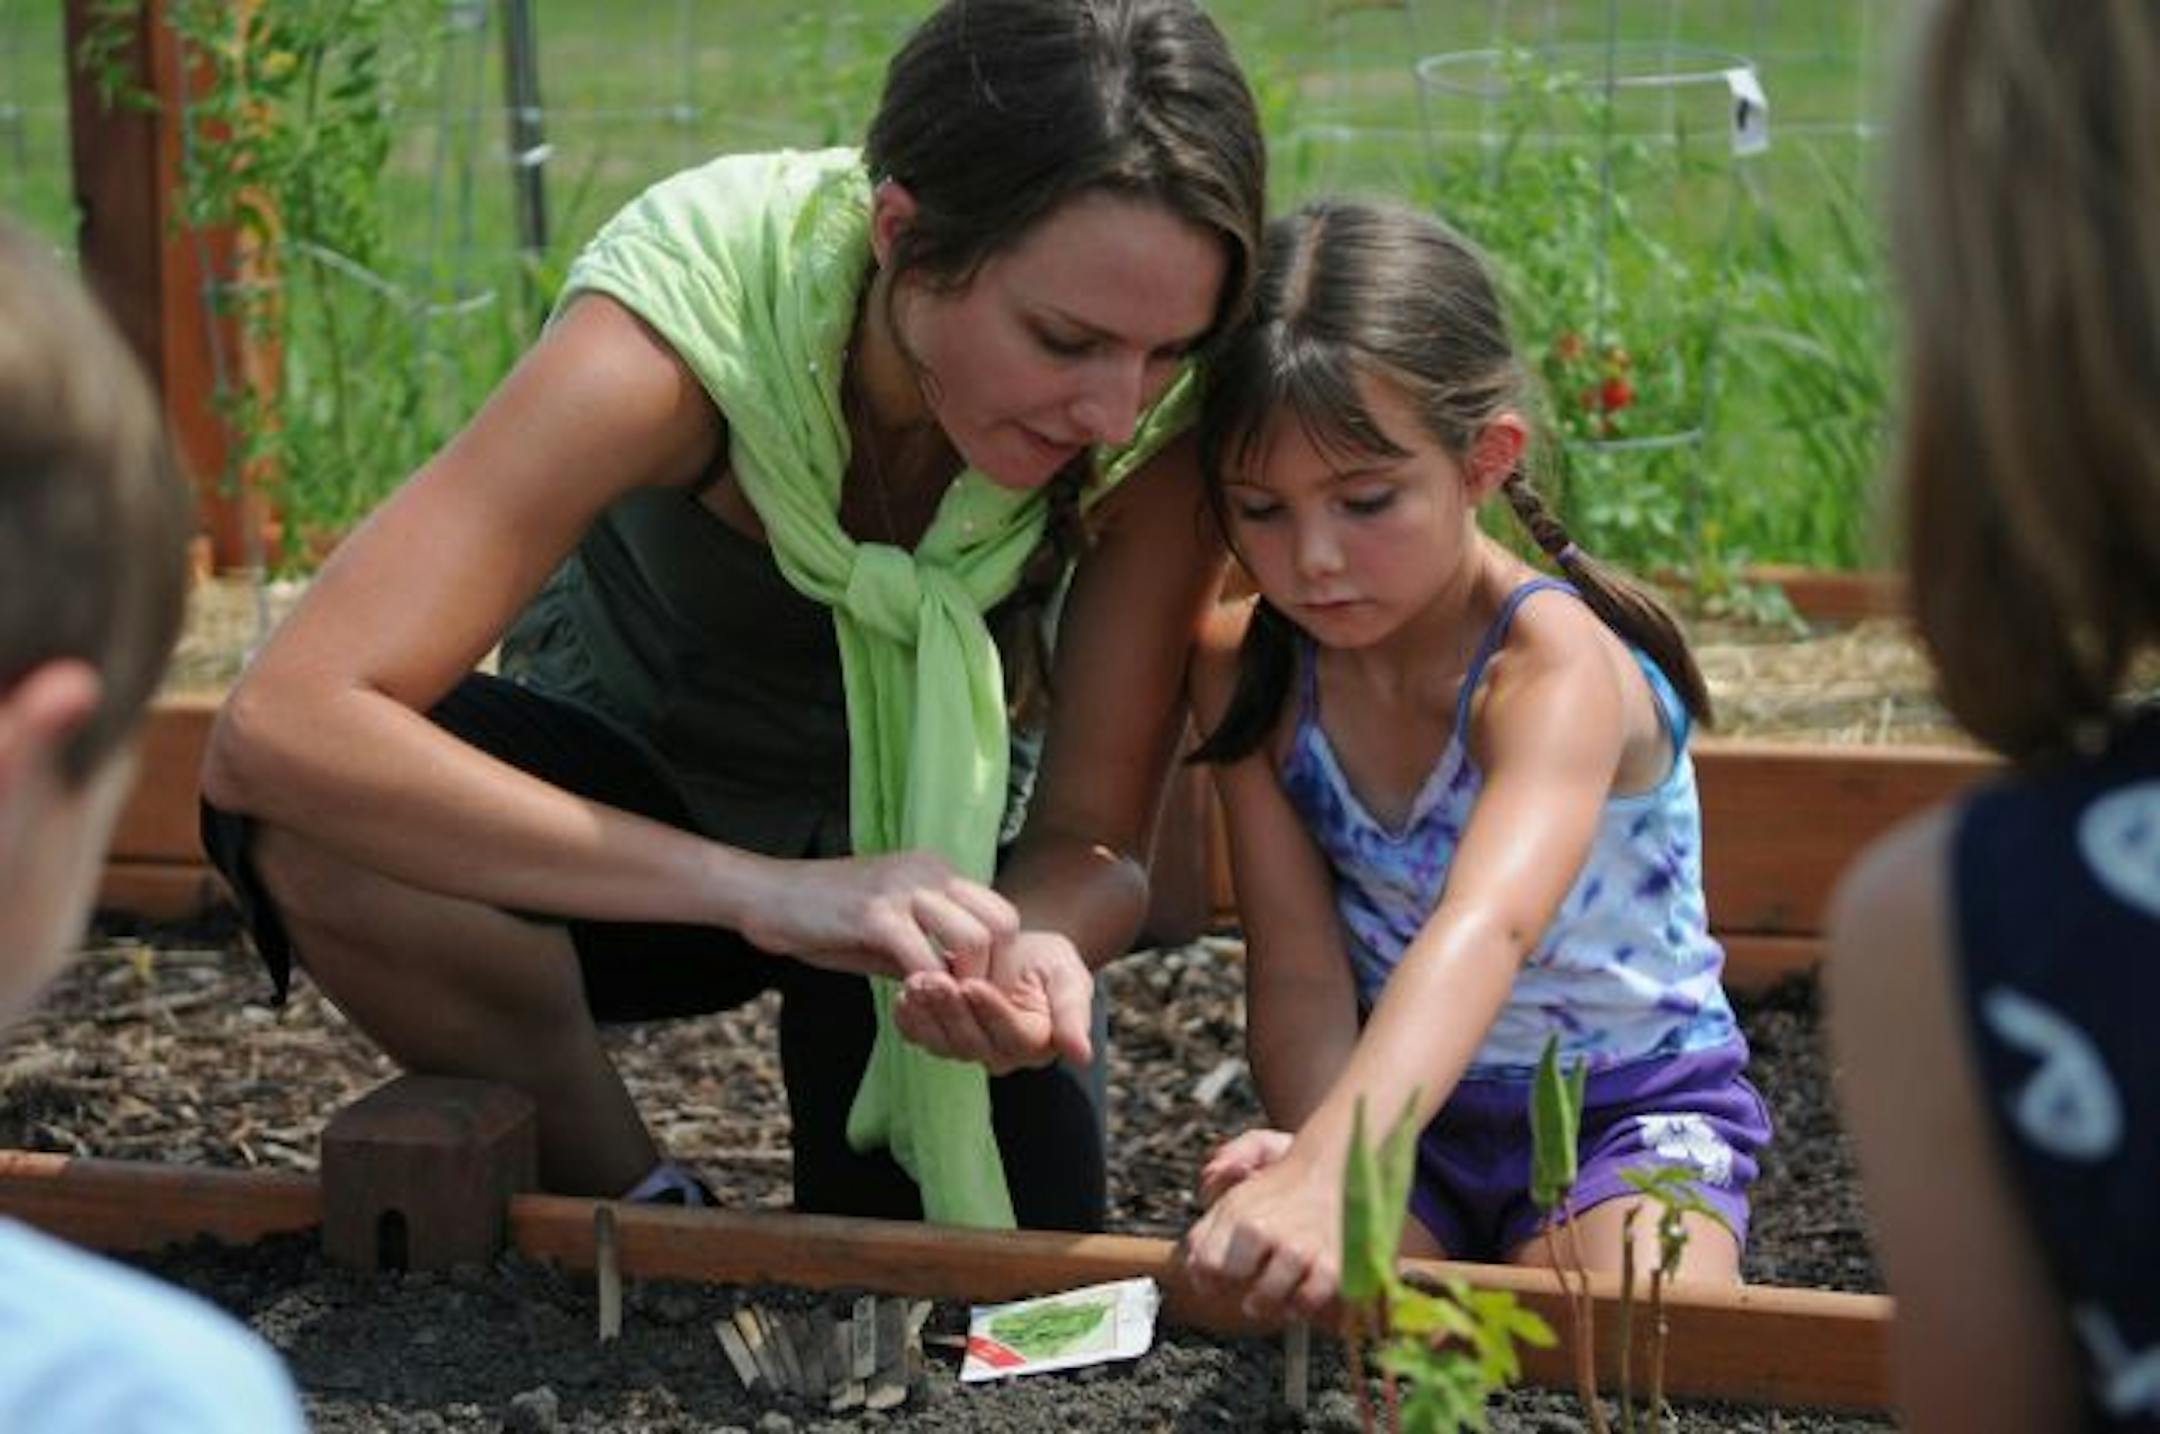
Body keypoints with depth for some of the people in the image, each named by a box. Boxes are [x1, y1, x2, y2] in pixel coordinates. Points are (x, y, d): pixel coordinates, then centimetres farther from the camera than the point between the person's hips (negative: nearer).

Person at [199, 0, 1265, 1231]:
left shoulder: (1162, 415, -28)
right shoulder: (691, 315, -36)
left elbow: (1095, 839, -20)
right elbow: (280, 728, -45)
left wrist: (1037, 947, -45)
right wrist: (764, 892, -53)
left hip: (937, 843, 2)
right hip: (636, 800, -1)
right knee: (310, 818, -33)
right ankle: (641, 1219, -8)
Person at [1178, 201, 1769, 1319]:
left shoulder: (1555, 663, -27)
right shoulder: (1248, 671, -9)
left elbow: (1487, 926, -46)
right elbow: (1300, 972, -13)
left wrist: (1322, 1170, -63)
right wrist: (1313, 1160, -36)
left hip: (1633, 1108, -4)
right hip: (1405, 1111, 4)